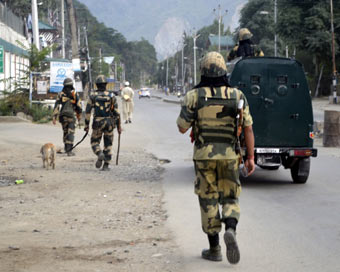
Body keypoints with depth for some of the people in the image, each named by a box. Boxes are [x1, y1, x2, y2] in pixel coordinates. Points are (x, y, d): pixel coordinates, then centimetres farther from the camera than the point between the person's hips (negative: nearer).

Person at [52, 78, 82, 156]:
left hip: (62, 116, 3)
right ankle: (69, 151, -17)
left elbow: (56, 106, -4)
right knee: (70, 133, -6)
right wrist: (79, 116, 16)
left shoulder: (61, 94, 3)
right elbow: (79, 106, 0)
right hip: (71, 116, -3)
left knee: (65, 132, 21)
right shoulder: (75, 94, -2)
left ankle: (66, 148, 31)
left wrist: (54, 117, -5)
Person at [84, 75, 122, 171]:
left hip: (97, 123, -1)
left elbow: (88, 111, -4)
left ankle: (100, 154, -18)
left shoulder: (92, 96, -2)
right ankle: (106, 165, 7)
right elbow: (116, 112, -1)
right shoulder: (111, 96, -1)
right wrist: (119, 126, 5)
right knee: (108, 144, 11)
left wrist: (86, 125, 3)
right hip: (109, 123, 1)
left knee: (95, 142, 13)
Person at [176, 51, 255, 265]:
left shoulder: (194, 96, -6)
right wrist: (251, 157, 3)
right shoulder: (237, 95, -2)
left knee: (208, 200, 9)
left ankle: (214, 249, 10)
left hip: (204, 156, -1)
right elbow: (248, 128, -2)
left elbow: (182, 127, -2)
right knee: (230, 198, 13)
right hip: (229, 156, 1)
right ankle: (230, 230, -16)